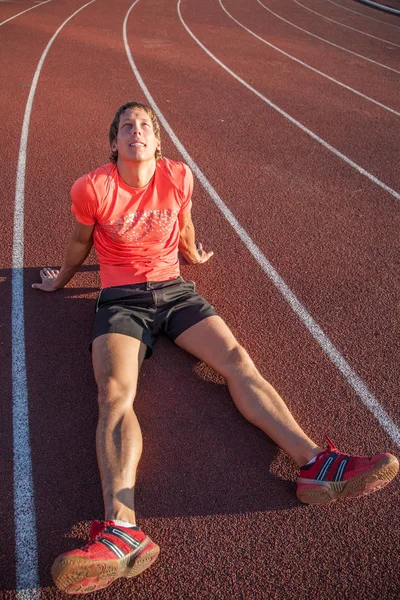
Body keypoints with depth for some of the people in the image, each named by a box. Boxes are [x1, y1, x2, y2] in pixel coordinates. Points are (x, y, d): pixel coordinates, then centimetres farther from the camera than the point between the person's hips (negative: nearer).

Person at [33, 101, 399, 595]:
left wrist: (193, 257, 39)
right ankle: (122, 529, -47)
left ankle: (315, 464, -31)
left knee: (237, 360, -21)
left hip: (174, 289, 3)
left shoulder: (178, 177, 4)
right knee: (116, 393, -29)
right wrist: (60, 281, 29)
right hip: (121, 298, -2)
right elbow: (80, 243, 14)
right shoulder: (92, 189, -4)